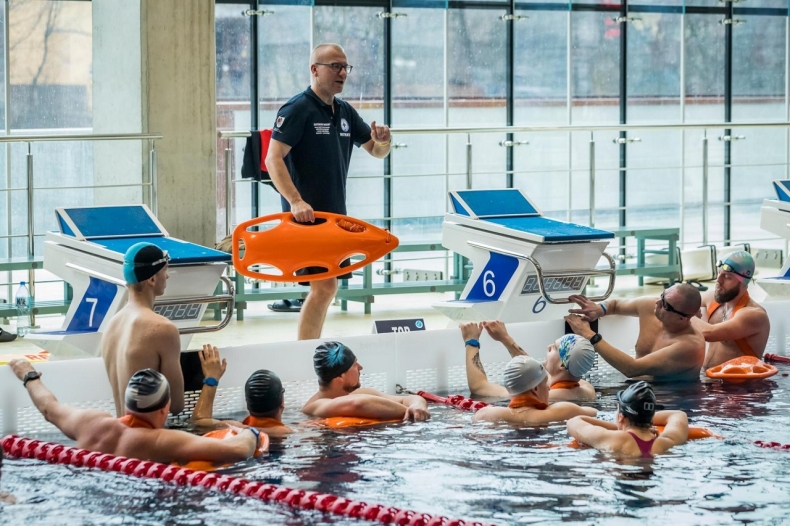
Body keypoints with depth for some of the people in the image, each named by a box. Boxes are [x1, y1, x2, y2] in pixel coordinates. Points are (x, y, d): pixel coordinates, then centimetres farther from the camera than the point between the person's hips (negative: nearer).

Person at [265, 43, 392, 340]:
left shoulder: (345, 112, 12)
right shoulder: (297, 109, -11)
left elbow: (376, 152, 18)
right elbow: (273, 159, -19)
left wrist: (382, 141, -6)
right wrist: (295, 201, -30)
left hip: (335, 213, 8)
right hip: (307, 214, -8)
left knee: (325, 287, 11)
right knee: (324, 286, -14)